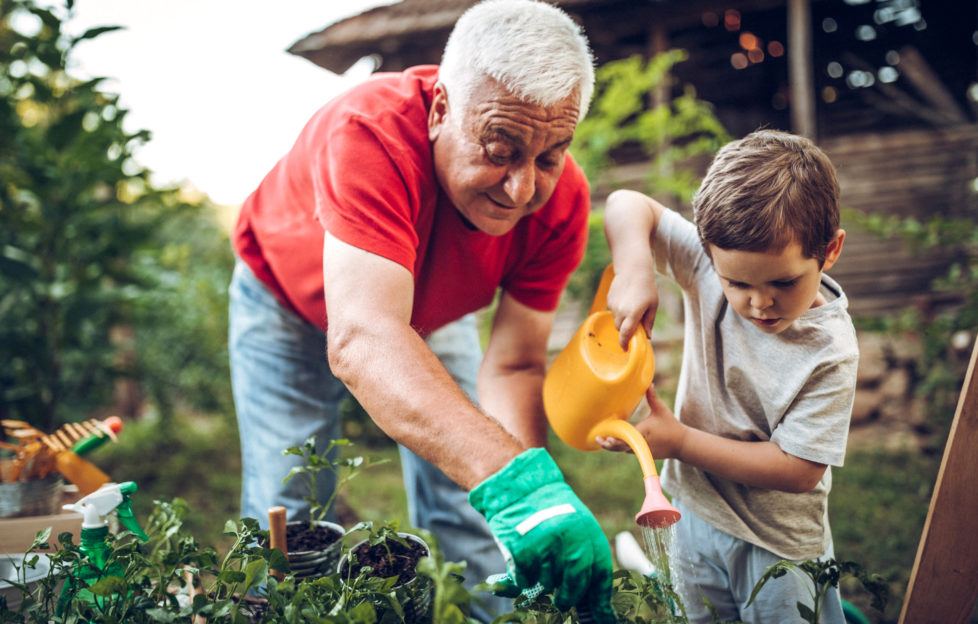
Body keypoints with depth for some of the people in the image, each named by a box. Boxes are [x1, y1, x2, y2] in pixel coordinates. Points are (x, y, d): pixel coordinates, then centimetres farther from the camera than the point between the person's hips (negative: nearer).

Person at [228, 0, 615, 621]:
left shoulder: (560, 199, -29)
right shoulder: (371, 133, -43)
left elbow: (513, 367, -24)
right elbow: (360, 340, -55)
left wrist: (536, 503, -40)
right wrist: (514, 478, -65)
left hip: (432, 307, 3)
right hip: (291, 299, -3)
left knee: (470, 518, 0)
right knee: (285, 524, -4)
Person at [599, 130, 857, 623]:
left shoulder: (828, 351, -26)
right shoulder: (715, 262, -17)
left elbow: (799, 470, -24)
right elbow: (628, 205, -12)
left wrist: (680, 442, -25)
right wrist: (635, 272, -31)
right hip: (696, 510, 4)